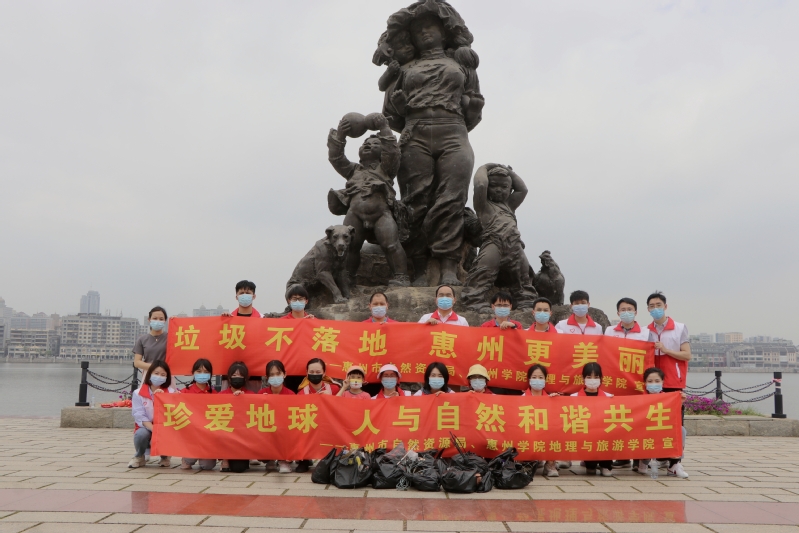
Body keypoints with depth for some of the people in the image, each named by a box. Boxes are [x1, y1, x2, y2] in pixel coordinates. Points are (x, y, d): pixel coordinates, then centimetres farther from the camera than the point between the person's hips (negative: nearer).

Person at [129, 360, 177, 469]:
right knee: (141, 434, -32)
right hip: (146, 427, 0)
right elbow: (139, 416, -12)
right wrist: (154, 429, -26)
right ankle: (139, 457, 2)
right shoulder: (138, 393, -5)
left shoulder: (171, 392, -2)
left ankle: (165, 456, 7)